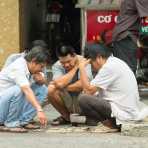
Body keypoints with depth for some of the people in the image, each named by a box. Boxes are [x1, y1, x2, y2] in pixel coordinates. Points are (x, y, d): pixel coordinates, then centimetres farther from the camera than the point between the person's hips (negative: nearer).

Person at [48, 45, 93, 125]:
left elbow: (82, 85, -31)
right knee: (51, 89, -24)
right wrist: (75, 68, -21)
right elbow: (60, 84, -30)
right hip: (68, 103, 3)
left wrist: (63, 87, -19)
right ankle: (66, 116, 1)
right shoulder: (57, 66, -9)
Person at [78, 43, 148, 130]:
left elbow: (89, 90, -16)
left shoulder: (109, 67, -16)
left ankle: (111, 123, -6)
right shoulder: (115, 62, 14)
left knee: (83, 99, -17)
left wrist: (82, 68, -8)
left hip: (123, 114, -10)